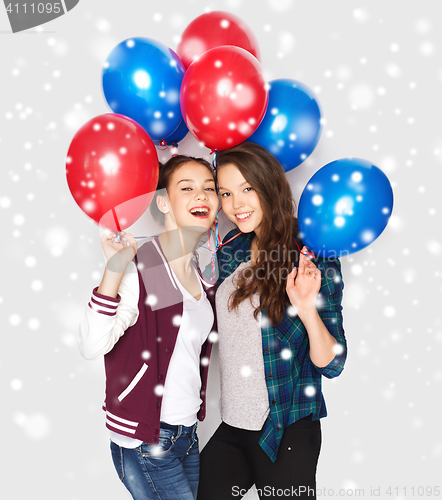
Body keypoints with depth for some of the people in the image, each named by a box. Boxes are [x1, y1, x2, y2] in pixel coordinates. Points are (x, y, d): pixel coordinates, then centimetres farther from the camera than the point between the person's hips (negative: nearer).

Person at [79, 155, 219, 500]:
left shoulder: (200, 275, 6)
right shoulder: (140, 268, -17)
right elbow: (92, 346, -28)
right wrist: (115, 268, -35)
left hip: (187, 433, 7)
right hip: (144, 442, -7)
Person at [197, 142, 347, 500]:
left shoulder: (312, 258, -13)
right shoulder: (231, 250, 2)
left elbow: (331, 364, -14)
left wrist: (307, 309, -33)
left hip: (286, 434, -5)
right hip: (232, 427, 5)